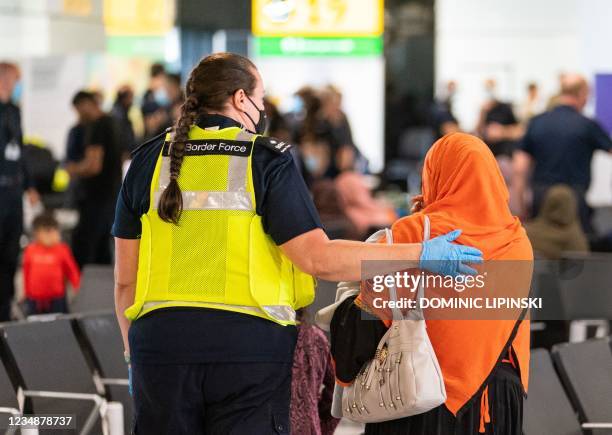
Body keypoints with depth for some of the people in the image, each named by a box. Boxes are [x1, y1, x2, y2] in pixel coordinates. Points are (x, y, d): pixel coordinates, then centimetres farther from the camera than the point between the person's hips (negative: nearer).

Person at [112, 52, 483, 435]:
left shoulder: (149, 162, 8)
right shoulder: (267, 160, -3)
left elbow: (125, 278, 8)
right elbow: (319, 259, -11)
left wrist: (133, 353, 20)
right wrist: (418, 256, -6)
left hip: (162, 342, 3)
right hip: (249, 345, -3)